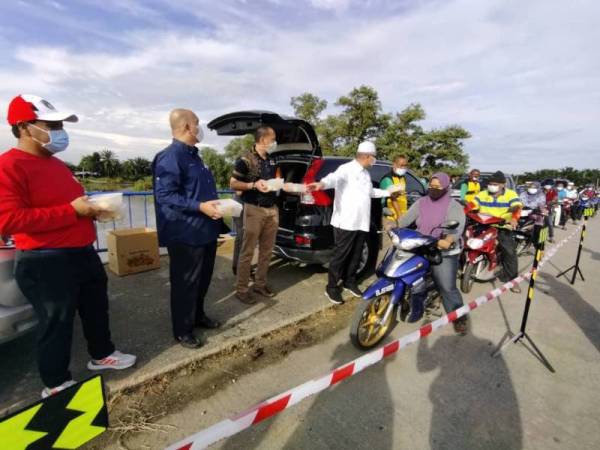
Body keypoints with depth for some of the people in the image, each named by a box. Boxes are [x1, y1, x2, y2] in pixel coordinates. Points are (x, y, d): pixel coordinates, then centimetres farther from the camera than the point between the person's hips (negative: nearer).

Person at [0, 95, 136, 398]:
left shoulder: (56, 164, 13)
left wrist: (92, 208, 4)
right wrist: (72, 210, -26)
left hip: (83, 253, 9)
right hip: (45, 263, -9)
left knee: (97, 308, 21)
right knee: (56, 324, 7)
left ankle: (102, 355, 43)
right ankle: (56, 384, 29)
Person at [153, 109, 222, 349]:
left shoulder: (194, 155, 17)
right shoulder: (170, 157, -16)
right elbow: (165, 195, -22)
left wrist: (216, 205, 14)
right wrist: (200, 207, -28)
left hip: (205, 231, 10)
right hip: (186, 234, -10)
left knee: (203, 278, 20)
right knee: (185, 282, 4)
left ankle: (198, 315, 39)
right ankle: (182, 330, 21)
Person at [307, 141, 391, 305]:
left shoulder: (366, 174, 19)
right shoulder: (347, 169, -10)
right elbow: (334, 177, -32)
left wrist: (388, 192, 41)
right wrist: (322, 183, -54)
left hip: (362, 223, 8)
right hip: (346, 222, -8)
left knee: (356, 255, 15)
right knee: (341, 255, -2)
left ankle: (350, 282, 32)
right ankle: (332, 287, 11)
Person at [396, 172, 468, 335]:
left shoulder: (454, 206, -6)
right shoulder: (421, 202, 9)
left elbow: (457, 226, -21)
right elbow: (407, 217, 2)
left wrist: (448, 240, -40)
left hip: (444, 253, -5)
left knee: (448, 287, -6)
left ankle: (459, 318, 12)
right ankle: (416, 310, 32)